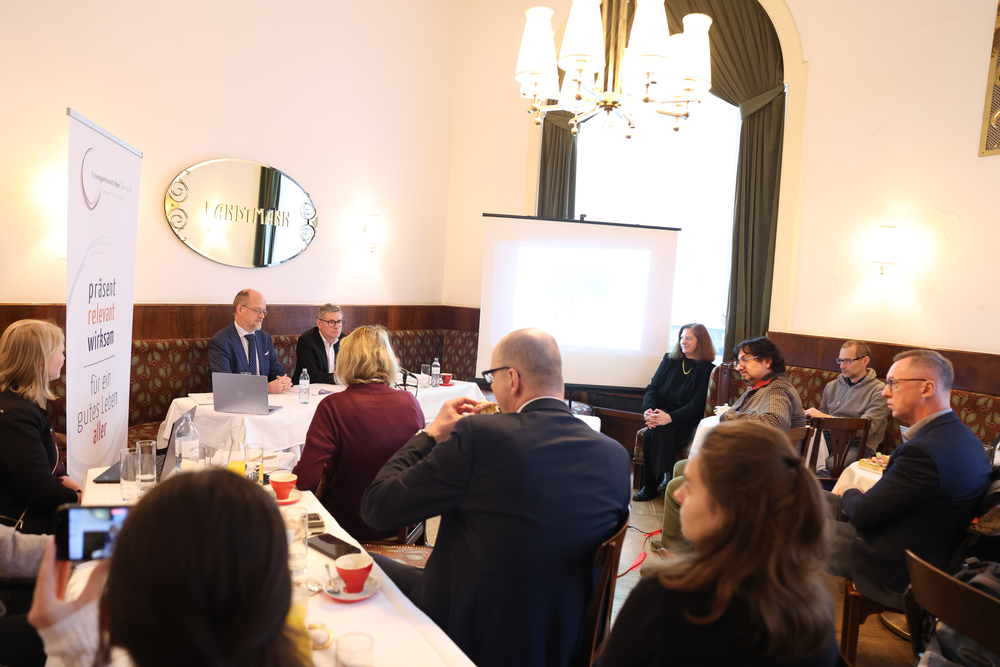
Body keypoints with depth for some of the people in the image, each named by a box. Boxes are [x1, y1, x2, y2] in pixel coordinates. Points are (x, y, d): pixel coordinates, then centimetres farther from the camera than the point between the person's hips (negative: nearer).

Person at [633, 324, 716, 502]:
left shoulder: (707, 369, 0)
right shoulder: (669, 360, 15)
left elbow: (697, 404, -10)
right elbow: (652, 387, 8)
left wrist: (670, 417, -26)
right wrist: (648, 409, -15)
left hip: (684, 423, -4)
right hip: (660, 414, 4)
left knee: (651, 434, -31)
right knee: (657, 430, -31)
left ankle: (651, 486, -22)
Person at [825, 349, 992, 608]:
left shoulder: (925, 451, -31)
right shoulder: (962, 436, 1)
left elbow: (865, 513, -21)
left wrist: (850, 494, 0)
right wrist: (859, 498, -2)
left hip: (893, 572, -9)